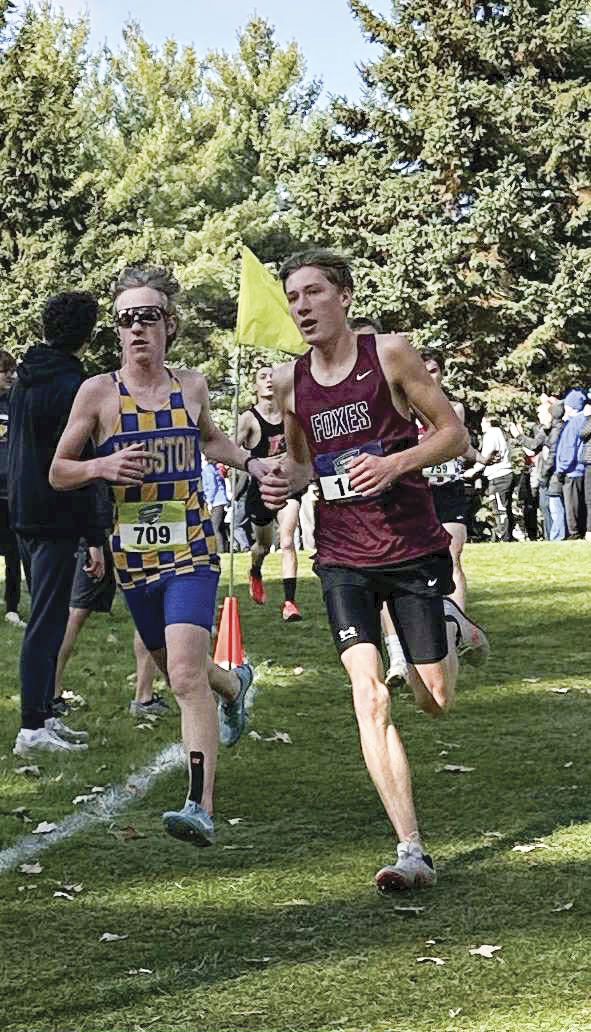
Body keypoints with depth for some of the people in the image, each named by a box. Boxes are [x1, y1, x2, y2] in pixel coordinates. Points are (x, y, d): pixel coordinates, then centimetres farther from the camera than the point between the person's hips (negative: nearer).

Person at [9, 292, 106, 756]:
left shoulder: (25, 378, 10)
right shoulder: (71, 387, -16)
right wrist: (95, 538, -16)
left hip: (24, 513, 9)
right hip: (56, 518, -9)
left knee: (45, 617, 16)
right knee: (47, 622, -6)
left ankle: (43, 714, 20)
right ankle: (33, 727, -6)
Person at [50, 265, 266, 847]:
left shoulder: (192, 386, 4)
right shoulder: (98, 392, -3)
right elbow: (58, 472, 3)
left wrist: (250, 464, 10)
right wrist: (102, 466, -16)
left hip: (191, 549, -2)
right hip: (133, 555, 2)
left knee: (187, 675, -18)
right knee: (174, 669, 20)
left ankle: (201, 808, -23)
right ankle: (235, 683, 56)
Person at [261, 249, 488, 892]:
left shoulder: (389, 354, -6)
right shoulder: (289, 382, 4)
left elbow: (455, 435, -3)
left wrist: (396, 463, -21)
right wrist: (284, 481, -3)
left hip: (413, 547, -2)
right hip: (343, 558, 2)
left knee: (435, 701, 8)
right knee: (369, 696, -15)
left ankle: (449, 628, 44)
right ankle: (411, 851, -15)